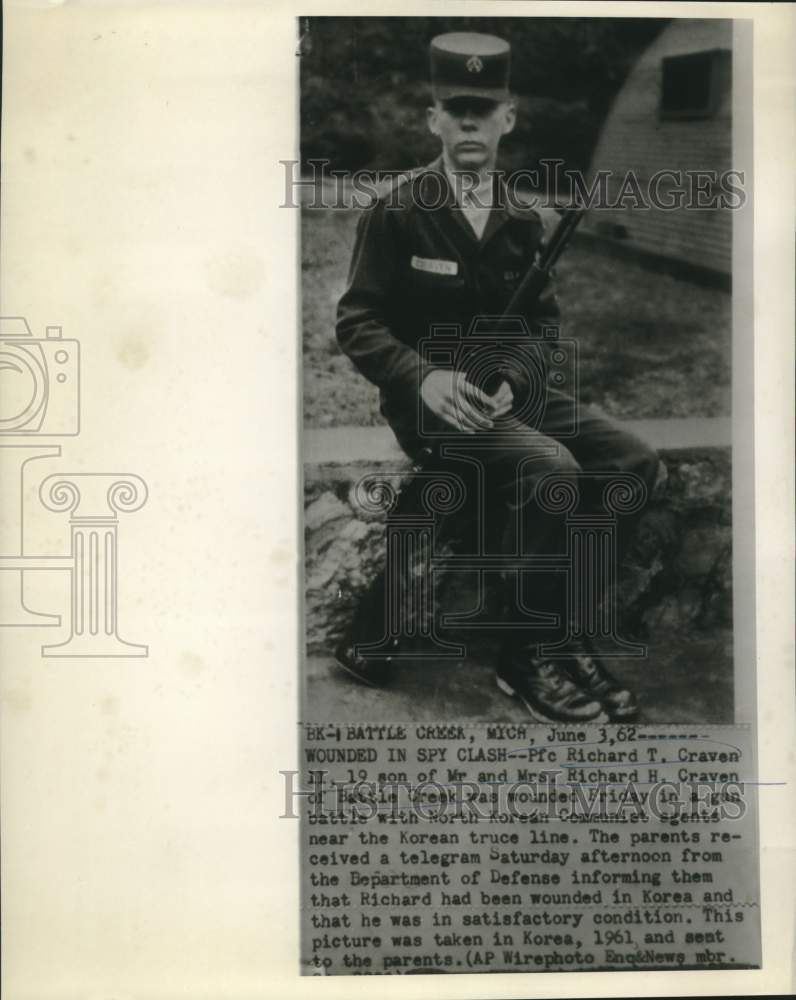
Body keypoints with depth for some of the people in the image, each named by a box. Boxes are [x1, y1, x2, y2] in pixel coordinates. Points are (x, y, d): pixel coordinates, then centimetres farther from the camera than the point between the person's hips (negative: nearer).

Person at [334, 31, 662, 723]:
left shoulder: (522, 219, 11)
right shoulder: (399, 213, -4)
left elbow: (544, 317, 12)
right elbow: (357, 322, -5)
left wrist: (511, 375, -10)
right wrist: (423, 377, -22)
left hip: (505, 388, 6)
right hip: (432, 398, -6)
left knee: (633, 461, -11)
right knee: (551, 469, -30)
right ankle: (525, 656, -14)